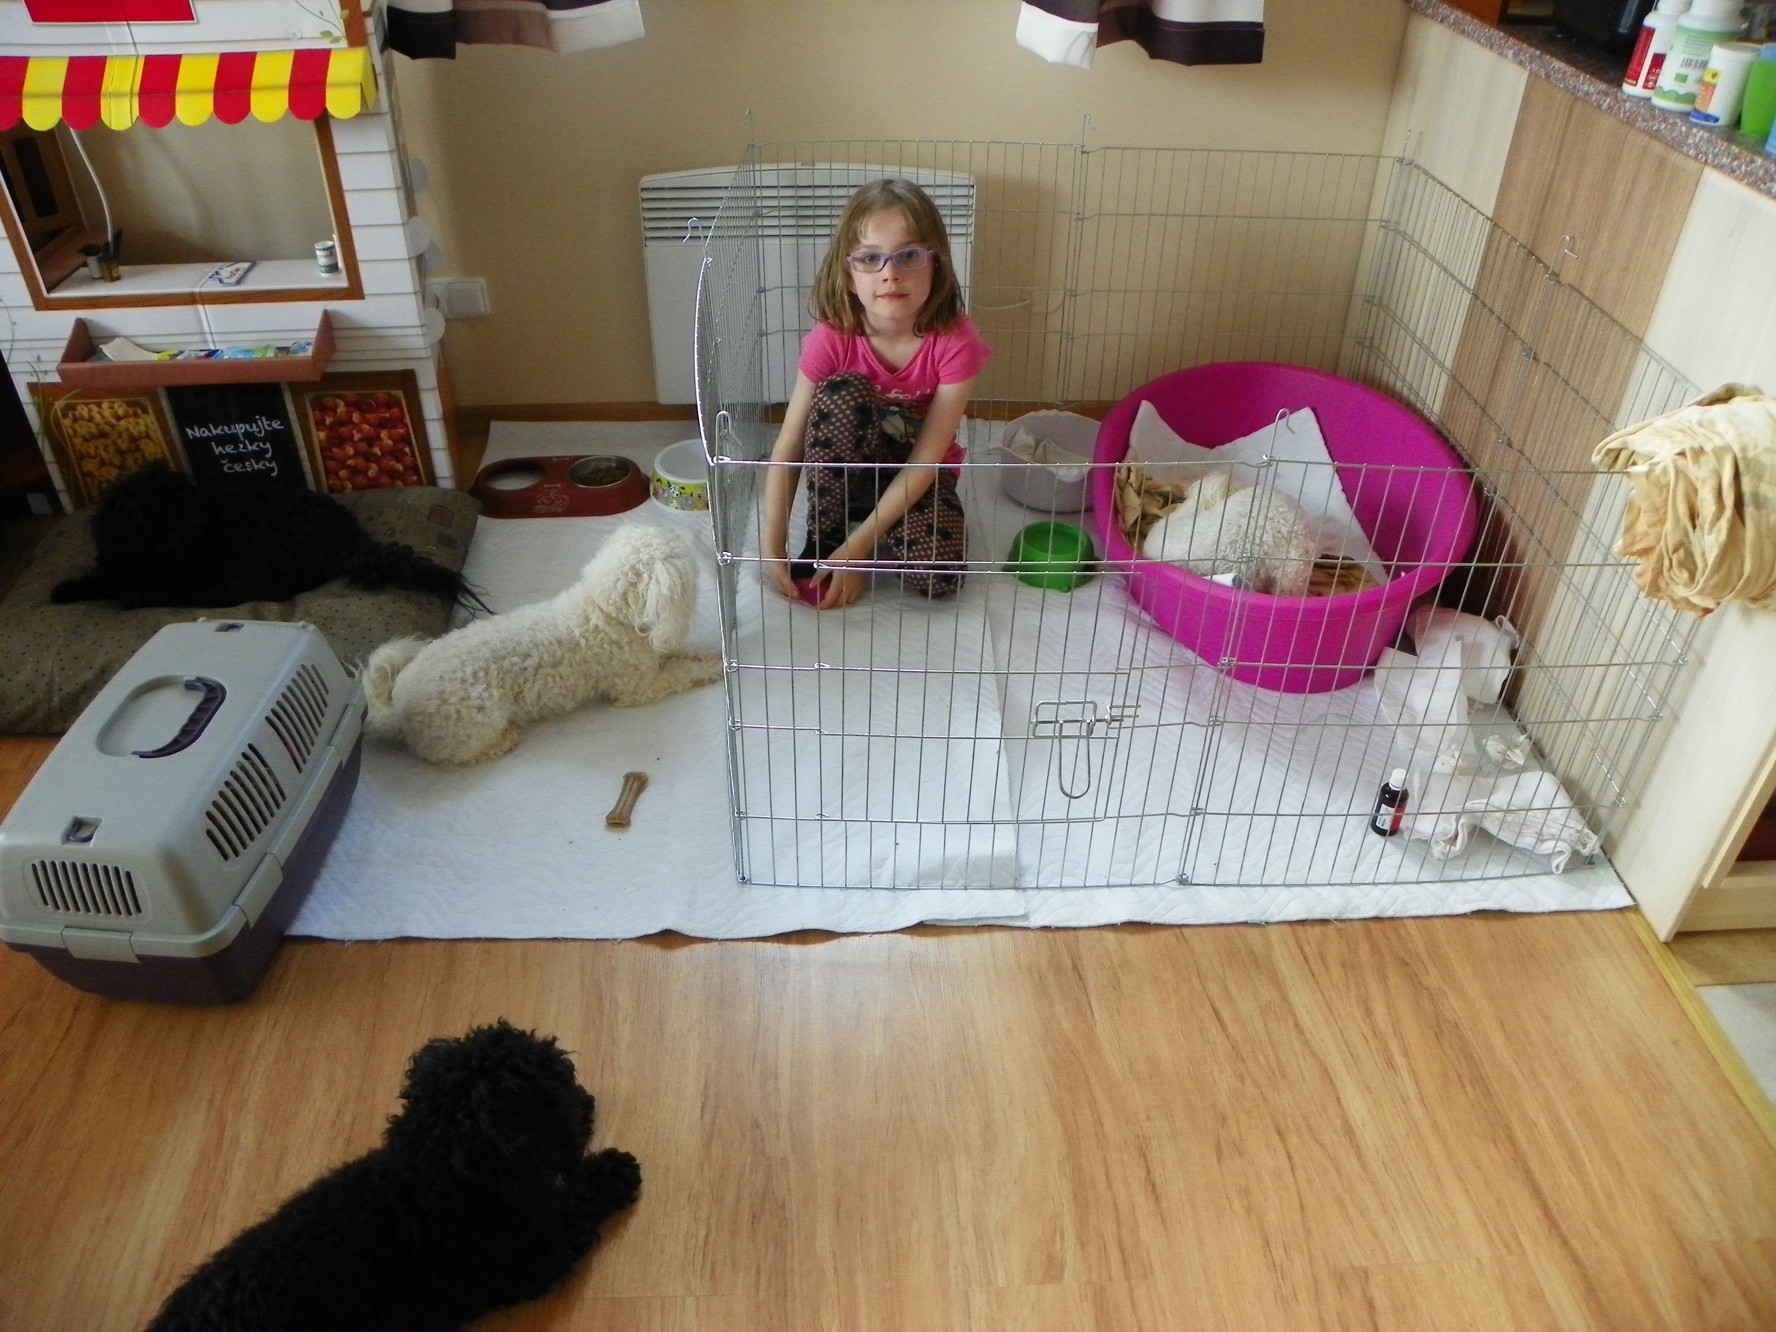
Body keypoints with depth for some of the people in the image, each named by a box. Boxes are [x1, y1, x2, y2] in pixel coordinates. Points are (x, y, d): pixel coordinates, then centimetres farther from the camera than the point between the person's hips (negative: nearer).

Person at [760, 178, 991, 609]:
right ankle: (822, 537, -14)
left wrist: (857, 547, -28)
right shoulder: (831, 339, -21)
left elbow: (926, 459, -23)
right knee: (842, 394, -32)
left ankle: (851, 533, 3)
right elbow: (788, 449, -20)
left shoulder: (955, 341, -24)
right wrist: (772, 549, -29)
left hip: (918, 476, 0)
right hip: (844, 472, 1)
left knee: (937, 573, -29)